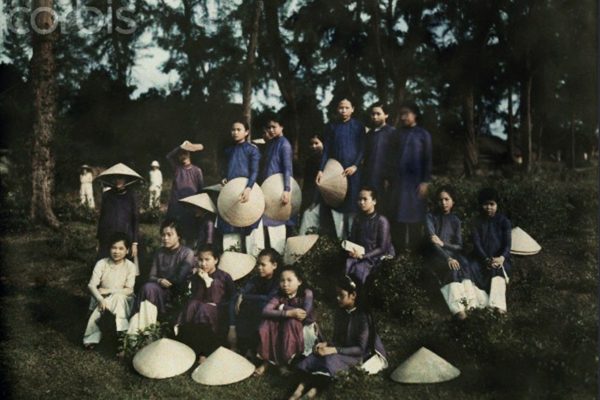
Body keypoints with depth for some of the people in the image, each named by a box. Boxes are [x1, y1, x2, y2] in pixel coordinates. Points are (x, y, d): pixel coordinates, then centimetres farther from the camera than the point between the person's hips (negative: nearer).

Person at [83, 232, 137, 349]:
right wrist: (101, 299, -34)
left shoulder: (130, 266, -8)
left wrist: (108, 291, -20)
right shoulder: (102, 264, -7)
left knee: (118, 298, -34)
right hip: (103, 299, 0)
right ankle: (92, 337, -20)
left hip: (122, 301, 0)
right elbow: (92, 285, -16)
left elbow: (129, 290, -13)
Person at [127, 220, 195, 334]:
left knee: (149, 288, -29)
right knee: (147, 287, -28)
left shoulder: (187, 253, -3)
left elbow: (181, 279, -12)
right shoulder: (160, 252, 15)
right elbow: (151, 277, 8)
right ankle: (137, 329, -34)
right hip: (160, 289, 5)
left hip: (177, 296, -5)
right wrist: (159, 281, -12)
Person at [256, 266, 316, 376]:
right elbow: (265, 311, -26)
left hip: (305, 329, -3)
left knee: (292, 321, -33)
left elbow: (304, 314, -31)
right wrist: (288, 313, -38)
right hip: (284, 331, 3)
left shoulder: (306, 293, -16)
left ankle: (286, 361, -20)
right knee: (268, 322, -23)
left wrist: (284, 308, -20)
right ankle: (267, 361, -14)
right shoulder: (280, 296, -9)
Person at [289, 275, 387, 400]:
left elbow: (361, 349, -20)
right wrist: (326, 344, -12)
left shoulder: (363, 316, -18)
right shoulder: (341, 312, 4)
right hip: (341, 350, 6)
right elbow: (337, 339, 11)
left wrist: (335, 350, -27)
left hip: (359, 355, -6)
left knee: (331, 360, -34)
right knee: (316, 355, -21)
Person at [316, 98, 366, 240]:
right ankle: (340, 239, 2)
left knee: (352, 205, -2)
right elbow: (326, 150, 7)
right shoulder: (331, 127, 10)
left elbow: (362, 149, 2)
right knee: (336, 204, -2)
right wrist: (321, 169, -3)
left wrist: (355, 166, -12)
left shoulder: (358, 126, 6)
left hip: (352, 171, -1)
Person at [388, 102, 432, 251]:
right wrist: (388, 178, 6)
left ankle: (414, 247, 8)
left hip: (415, 181, -3)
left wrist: (425, 181, -9)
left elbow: (427, 159, -3)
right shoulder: (398, 134, 11)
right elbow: (391, 157, 12)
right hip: (398, 180, 3)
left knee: (414, 214, 0)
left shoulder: (423, 134, 0)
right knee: (398, 214, 3)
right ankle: (398, 247, 10)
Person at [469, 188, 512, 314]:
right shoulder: (477, 222, 6)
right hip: (482, 258, 1)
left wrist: (501, 258, -27)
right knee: (472, 268, -31)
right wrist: (486, 260, -23)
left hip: (499, 258, -1)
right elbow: (476, 243, -6)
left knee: (498, 270, -34)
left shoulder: (503, 221, 4)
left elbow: (507, 243, -5)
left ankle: (498, 305, -50)